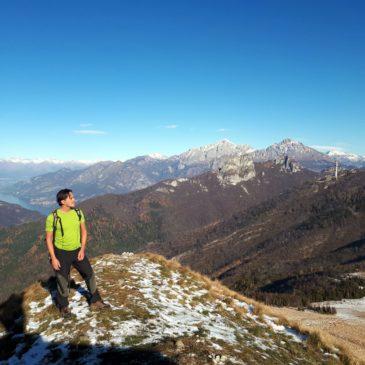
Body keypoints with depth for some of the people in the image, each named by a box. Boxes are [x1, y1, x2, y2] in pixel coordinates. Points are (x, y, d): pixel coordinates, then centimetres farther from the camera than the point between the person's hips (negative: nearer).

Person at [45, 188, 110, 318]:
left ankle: (95, 302, 27)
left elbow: (84, 231, 3)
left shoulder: (78, 212, -6)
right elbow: (48, 238, -10)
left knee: (89, 274, 8)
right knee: (63, 281, 9)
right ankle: (63, 307, 35)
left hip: (77, 251, 4)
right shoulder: (52, 217, -17)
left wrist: (82, 249, -6)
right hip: (61, 253, -4)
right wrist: (53, 258, -12)